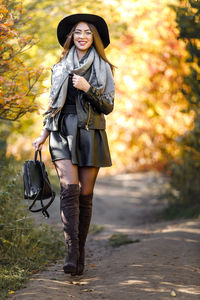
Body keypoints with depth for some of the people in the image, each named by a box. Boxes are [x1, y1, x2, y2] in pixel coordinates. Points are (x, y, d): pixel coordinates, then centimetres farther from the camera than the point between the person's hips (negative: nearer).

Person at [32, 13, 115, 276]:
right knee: (69, 188, -16)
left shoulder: (103, 69, 7)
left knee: (85, 193, -1)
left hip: (91, 134, 0)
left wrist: (87, 88, -13)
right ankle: (72, 251, -23)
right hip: (64, 131, 0)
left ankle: (80, 251, 8)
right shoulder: (60, 68, 13)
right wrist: (44, 134, 14)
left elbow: (108, 107, 1)